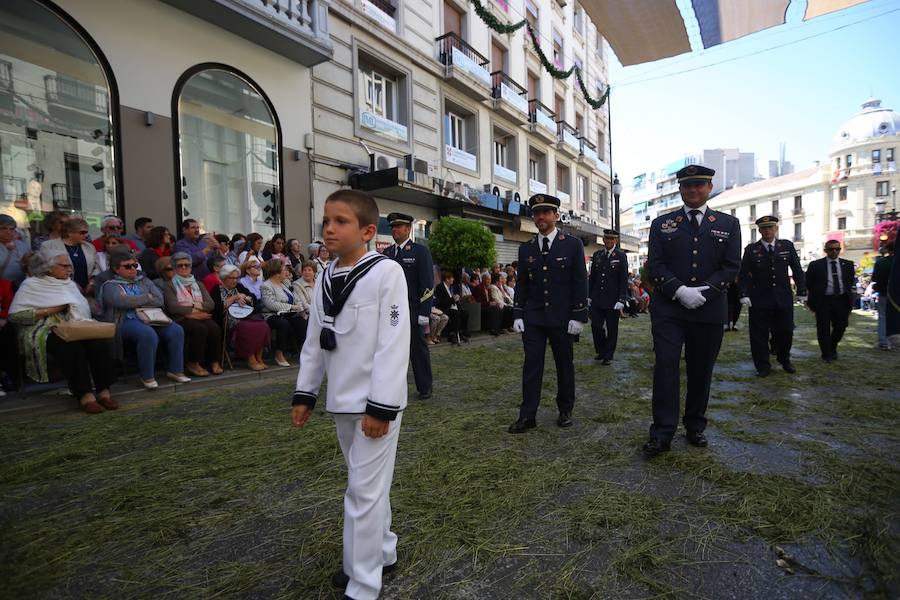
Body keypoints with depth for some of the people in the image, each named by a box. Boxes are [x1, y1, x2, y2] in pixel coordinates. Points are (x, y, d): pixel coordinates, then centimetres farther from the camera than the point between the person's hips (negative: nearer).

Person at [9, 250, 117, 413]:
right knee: (73, 347, -36)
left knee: (100, 341, -28)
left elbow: (85, 310, 16)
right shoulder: (31, 285, 5)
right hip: (47, 331, -4)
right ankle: (85, 396, -35)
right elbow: (14, 314, -4)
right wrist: (47, 311, -10)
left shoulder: (70, 284, 20)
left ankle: (104, 391, -30)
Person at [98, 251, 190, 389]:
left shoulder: (143, 281, 23)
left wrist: (137, 303, -4)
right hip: (127, 320, -5)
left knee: (176, 330, -21)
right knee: (148, 334, -36)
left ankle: (175, 370, -12)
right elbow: (122, 301, -14)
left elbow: (160, 300, 8)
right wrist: (147, 297, -2)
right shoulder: (110, 286, 9)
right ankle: (147, 376, -23)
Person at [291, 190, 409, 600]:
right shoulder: (325, 278, 7)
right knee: (366, 484, 20)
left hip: (375, 402, -7)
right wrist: (304, 394, 12)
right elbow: (314, 341, 12)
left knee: (365, 490, 1)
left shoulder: (386, 272, -14)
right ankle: (382, 553, 41)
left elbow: (394, 344, -18)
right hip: (341, 401, 7)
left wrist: (381, 406, -20)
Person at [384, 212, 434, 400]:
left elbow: (428, 284, -8)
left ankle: (424, 388, 19)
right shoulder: (387, 252, 11)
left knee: (418, 349, 6)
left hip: (412, 311, -4)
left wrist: (424, 313, -14)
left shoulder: (420, 251, -4)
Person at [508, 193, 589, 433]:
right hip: (533, 319, 2)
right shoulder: (526, 249, 9)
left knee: (564, 365, 9)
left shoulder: (573, 244, 0)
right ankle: (527, 415, 7)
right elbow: (521, 284, 9)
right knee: (531, 366, 1)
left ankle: (565, 411, 24)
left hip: (562, 318, -2)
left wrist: (579, 316, -10)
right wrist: (517, 315, 2)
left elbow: (580, 282, -4)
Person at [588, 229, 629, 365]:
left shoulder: (621, 256, -2)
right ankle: (601, 351, 23)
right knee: (596, 326, 1)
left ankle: (608, 355, 18)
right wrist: (589, 296, 8)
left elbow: (624, 280, -6)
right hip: (597, 299, 3)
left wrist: (621, 301, -12)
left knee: (611, 329, 5)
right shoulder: (597, 255, 8)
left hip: (613, 300, -3)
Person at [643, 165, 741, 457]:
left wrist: (703, 292, -13)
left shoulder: (728, 224, 10)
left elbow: (731, 267, 2)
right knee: (666, 366, -7)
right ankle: (662, 433, -2)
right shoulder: (661, 224, 8)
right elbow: (655, 265, -1)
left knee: (701, 371, 10)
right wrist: (680, 291, -15)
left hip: (709, 310, 2)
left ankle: (695, 427, 26)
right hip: (668, 309, -1)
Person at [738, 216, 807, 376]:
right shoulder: (751, 250, 0)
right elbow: (743, 274, -2)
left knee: (785, 332, 9)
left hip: (784, 298, 2)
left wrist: (801, 292, 5)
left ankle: (785, 360, 34)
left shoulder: (787, 246, 6)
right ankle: (763, 366, 13)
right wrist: (744, 294, -12)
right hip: (759, 300, -2)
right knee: (759, 334, 1)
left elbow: (797, 270, 9)